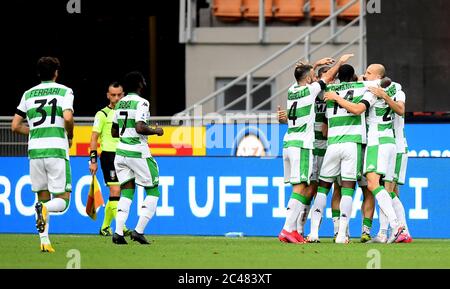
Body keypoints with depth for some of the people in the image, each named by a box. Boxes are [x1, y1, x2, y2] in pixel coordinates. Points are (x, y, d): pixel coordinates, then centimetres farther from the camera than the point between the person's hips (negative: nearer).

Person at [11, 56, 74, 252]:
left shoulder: (28, 94, 14)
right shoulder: (64, 91, 2)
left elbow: (15, 126, 13)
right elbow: (68, 118, -15)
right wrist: (70, 136, 4)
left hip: (35, 150, 4)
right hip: (57, 150, -4)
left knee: (43, 198, 15)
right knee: (62, 200, 1)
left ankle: (44, 241, 4)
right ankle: (45, 208, -32)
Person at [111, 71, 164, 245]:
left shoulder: (120, 104, 12)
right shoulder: (141, 103, -12)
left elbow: (114, 132, 17)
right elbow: (140, 128, -24)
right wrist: (155, 131, -7)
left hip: (121, 152, 7)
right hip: (138, 152, -7)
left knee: (127, 193, 10)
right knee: (153, 193, 5)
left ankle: (118, 232, -4)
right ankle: (139, 230, -4)